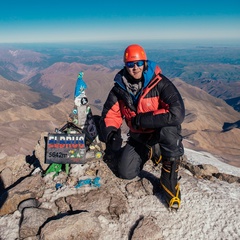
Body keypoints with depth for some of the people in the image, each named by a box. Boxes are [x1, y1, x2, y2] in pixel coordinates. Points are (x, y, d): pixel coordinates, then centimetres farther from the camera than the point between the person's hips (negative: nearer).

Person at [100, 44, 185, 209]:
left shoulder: (159, 83, -22)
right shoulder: (120, 88, -6)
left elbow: (177, 113, -34)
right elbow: (110, 114, 0)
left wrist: (142, 119, -31)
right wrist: (111, 133, -22)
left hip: (161, 133, -4)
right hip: (138, 137, 5)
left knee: (169, 130, -39)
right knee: (125, 172, -4)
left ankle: (169, 179, -15)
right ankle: (150, 152, 27)